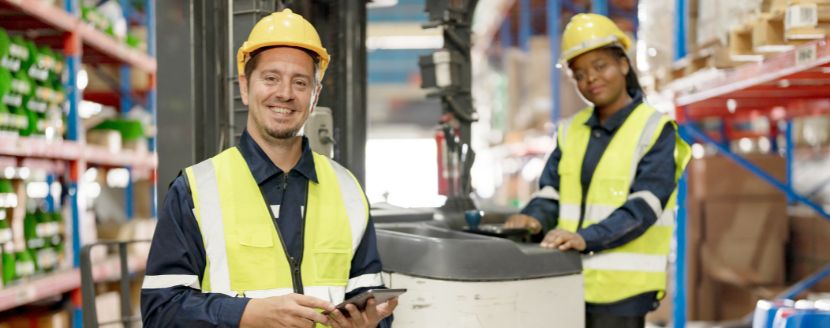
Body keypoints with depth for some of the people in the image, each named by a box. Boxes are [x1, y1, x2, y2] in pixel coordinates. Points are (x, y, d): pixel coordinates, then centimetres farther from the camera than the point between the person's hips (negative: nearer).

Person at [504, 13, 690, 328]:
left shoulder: (655, 130, -6)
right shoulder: (572, 130, 11)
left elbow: (643, 205, -16)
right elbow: (550, 193, 9)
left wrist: (586, 238, -30)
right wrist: (534, 218, -14)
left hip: (621, 286, -5)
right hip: (568, 281, 6)